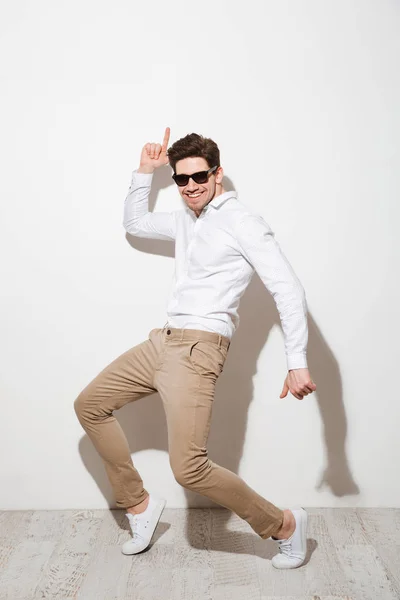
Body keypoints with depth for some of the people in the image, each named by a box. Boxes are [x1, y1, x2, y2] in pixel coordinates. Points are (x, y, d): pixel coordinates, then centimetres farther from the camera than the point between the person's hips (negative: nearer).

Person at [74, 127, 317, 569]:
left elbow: (288, 289, -15)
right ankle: (139, 504, 25)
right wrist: (145, 171, 22)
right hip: (163, 340, 9)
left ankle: (284, 525, 3)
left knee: (188, 468, -19)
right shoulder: (185, 219, 17)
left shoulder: (242, 222, -9)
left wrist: (297, 363, -22)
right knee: (89, 405, 15)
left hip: (199, 349, -9)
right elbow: (135, 224, 33)